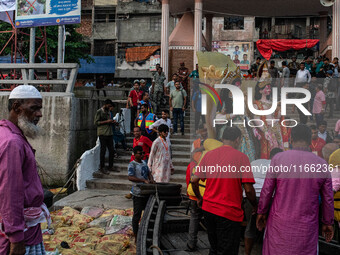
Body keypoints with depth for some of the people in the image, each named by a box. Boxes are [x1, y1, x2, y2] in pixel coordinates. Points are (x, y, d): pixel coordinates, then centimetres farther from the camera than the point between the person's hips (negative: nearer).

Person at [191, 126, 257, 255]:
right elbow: (248, 189, -13)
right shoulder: (241, 157, -10)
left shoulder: (209, 154, 2)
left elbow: (194, 180, 3)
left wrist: (199, 198, 20)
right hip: (229, 213, -5)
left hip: (208, 209, 5)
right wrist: (255, 206, 4)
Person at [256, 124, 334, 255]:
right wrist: (327, 223, 18)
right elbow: (328, 199, 5)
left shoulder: (278, 158, -7)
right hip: (307, 228, 1)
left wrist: (261, 212, 11)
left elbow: (266, 190, -3)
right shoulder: (322, 164, -2)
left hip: (279, 223, -1)